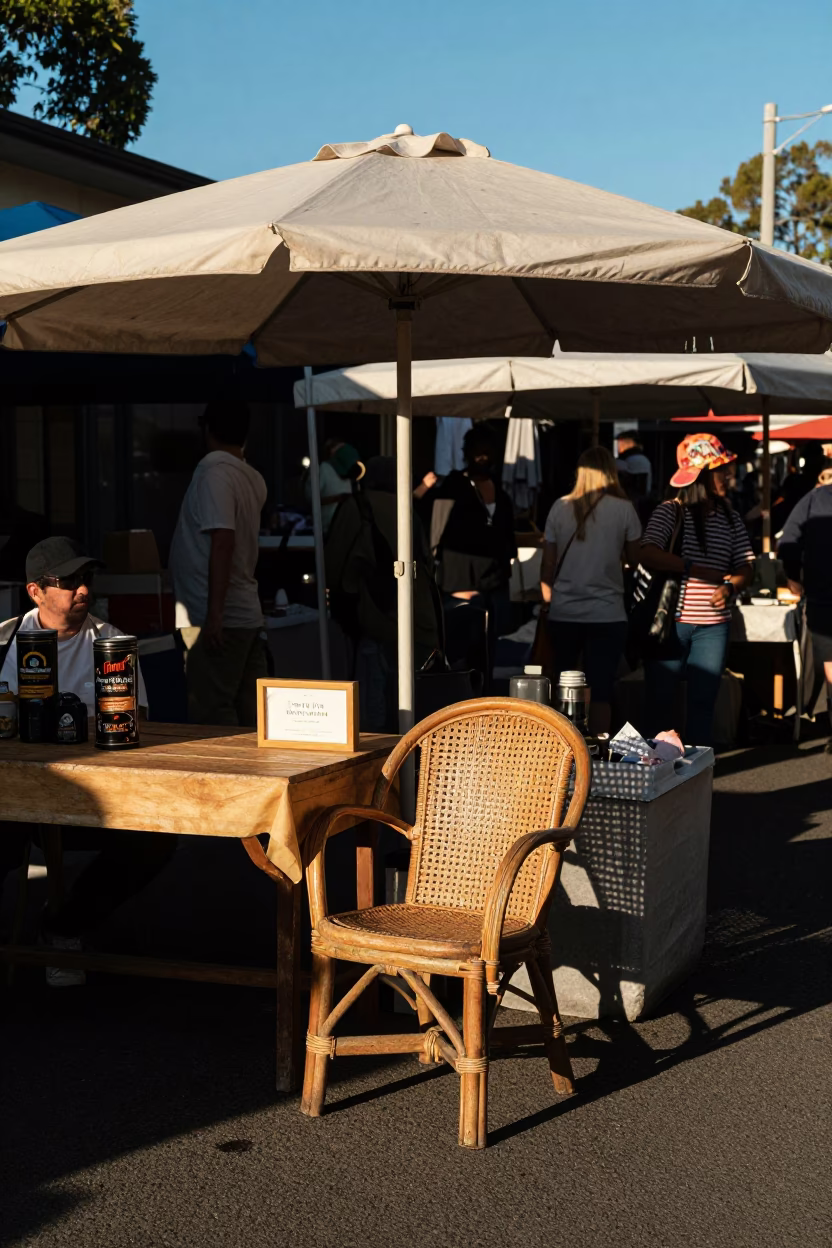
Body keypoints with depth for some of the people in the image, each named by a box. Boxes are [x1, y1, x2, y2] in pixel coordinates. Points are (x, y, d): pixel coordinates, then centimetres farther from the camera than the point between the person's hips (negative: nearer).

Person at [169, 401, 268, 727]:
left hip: (219, 620, -9)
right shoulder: (254, 479, 12)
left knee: (211, 716, -6)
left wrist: (214, 614, -23)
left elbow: (222, 541, -21)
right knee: (250, 716, 9)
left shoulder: (213, 473, -13)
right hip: (250, 616, 9)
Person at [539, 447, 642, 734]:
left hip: (563, 612, 2)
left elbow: (548, 562, 5)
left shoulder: (561, 507, 2)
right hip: (607, 613, -2)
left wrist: (546, 599, 16)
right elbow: (634, 558, 6)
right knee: (600, 690, 0)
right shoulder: (623, 508, -3)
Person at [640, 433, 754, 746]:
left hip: (713, 626, 4)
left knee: (704, 701, 6)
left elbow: (746, 566, 9)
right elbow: (649, 555, -20)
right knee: (659, 699, 3)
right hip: (671, 620, -4)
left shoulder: (730, 519, 10)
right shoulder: (670, 512, -6)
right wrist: (697, 569, -22)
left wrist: (729, 586, -13)